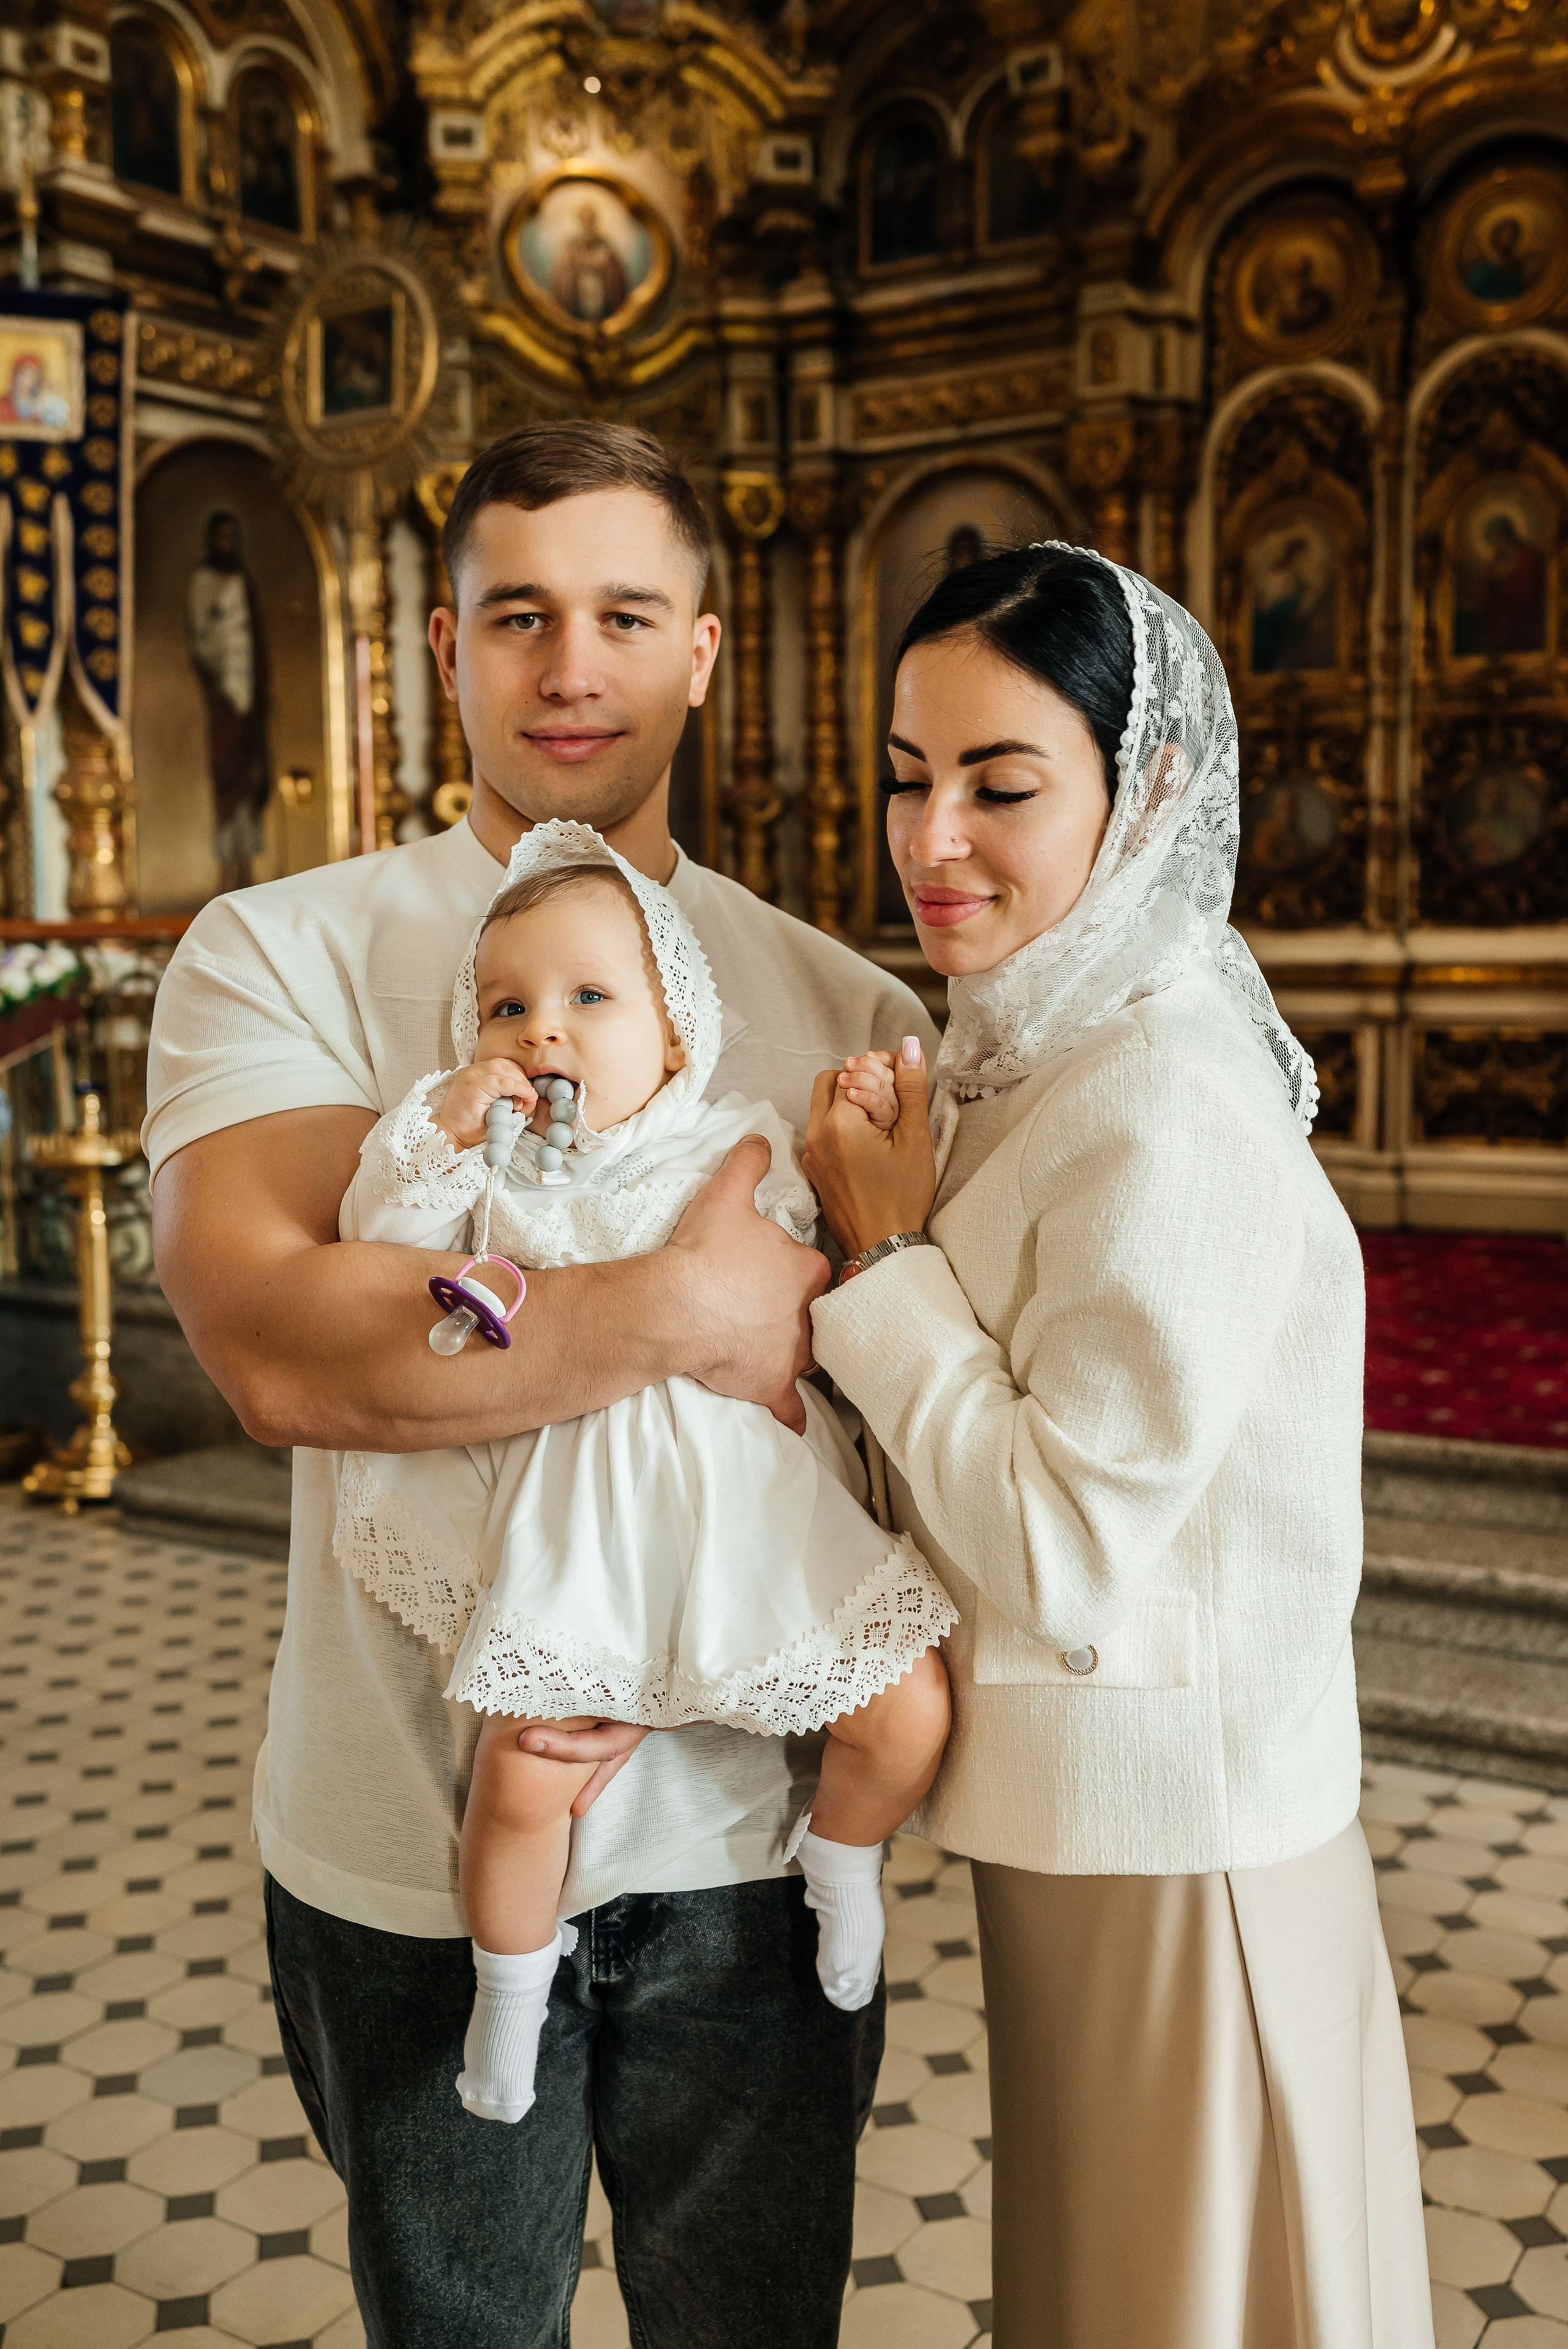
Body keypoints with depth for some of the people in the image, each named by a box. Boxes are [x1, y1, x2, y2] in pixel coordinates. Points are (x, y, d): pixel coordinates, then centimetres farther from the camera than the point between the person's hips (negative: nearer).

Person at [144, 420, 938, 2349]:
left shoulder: (843, 1010, 3)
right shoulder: (279, 955, -5)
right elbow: (282, 1345, -21)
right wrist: (689, 1315, -22)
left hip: (748, 1842, 2)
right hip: (412, 1848, -1)